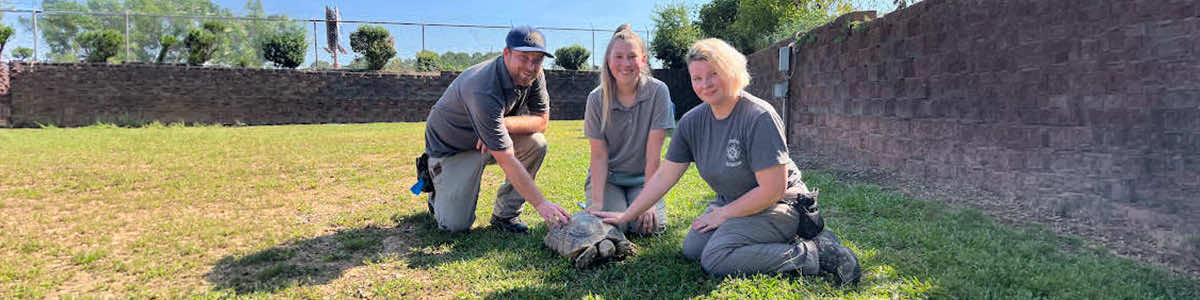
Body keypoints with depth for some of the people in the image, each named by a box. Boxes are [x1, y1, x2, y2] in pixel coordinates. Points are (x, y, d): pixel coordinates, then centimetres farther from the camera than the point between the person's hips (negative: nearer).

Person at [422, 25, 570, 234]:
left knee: (536, 144, -21)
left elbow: (542, 120, -7)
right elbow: (506, 160, -37)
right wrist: (541, 204, -39)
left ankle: (505, 214, -5)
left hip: (490, 140, 7)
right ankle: (438, 190, 20)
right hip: (450, 147, -6)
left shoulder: (533, 75, -14)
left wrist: (503, 124, -28)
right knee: (456, 226, -15)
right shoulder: (484, 91, -36)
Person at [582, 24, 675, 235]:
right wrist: (597, 201, -22)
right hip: (607, 178, 0)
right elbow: (599, 156, -11)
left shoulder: (657, 91, -14)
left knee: (652, 225, -22)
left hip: (642, 179, 0)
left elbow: (653, 154, -16)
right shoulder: (597, 99, -10)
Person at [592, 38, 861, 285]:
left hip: (778, 206, -8)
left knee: (715, 258, -24)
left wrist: (724, 214, -14)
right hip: (733, 204, 8)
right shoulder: (692, 122, -3)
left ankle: (815, 254, -14)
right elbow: (664, 176, 1)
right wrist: (626, 216, -1)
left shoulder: (759, 117, -24)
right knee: (692, 249, -6)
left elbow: (773, 190, -24)